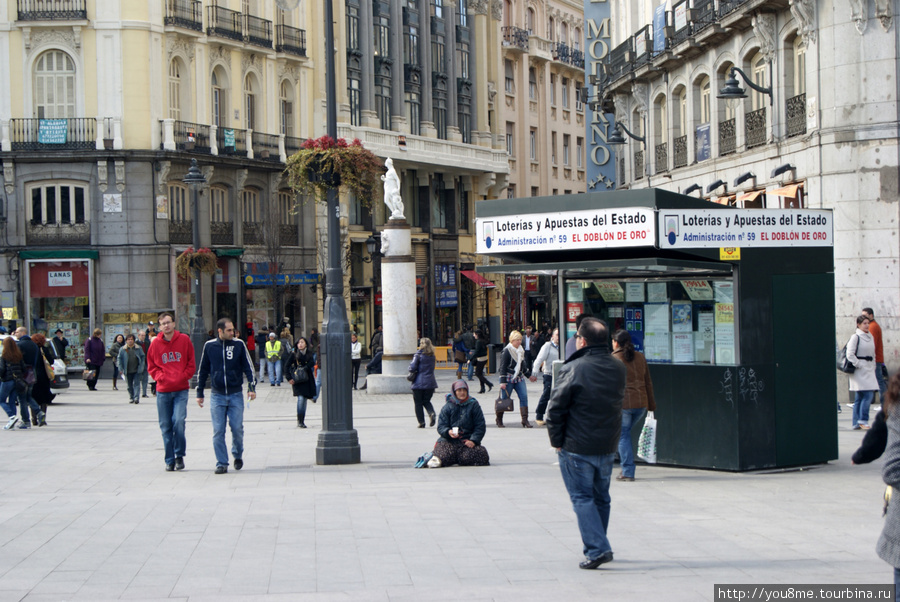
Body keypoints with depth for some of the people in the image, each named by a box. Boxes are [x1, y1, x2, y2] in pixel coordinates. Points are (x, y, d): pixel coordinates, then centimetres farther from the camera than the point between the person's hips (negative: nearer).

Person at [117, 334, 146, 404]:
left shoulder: (138, 348, 5)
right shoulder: (122, 349, 4)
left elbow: (143, 357, 10)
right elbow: (119, 358, 6)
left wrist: (141, 366, 1)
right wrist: (121, 368, -2)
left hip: (137, 370, -1)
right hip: (128, 371, 1)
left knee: (136, 384, -9)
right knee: (130, 385, 8)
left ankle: (136, 398, -13)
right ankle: (131, 398, 21)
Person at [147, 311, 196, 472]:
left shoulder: (184, 340, 1)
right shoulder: (156, 343, 4)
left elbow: (191, 364, 5)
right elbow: (151, 366, 11)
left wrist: (182, 377, -8)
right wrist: (161, 377, -6)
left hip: (181, 389, -2)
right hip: (163, 391, 2)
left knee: (179, 420, -17)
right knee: (166, 426, 3)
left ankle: (180, 455, 1)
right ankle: (170, 460, 12)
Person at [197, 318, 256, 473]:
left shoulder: (239, 344, 1)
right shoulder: (209, 346, 3)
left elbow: (248, 367, 6)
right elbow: (203, 371, 11)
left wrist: (252, 387, -4)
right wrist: (199, 393, 11)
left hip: (236, 395, 0)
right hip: (217, 396, 0)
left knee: (237, 428, -1)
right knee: (218, 431, -2)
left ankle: (238, 455, 24)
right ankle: (221, 463, 5)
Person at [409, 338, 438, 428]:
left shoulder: (418, 355, -11)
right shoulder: (432, 356, 5)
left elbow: (412, 368, -16)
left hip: (419, 382, -4)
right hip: (430, 382, 4)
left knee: (418, 403, 7)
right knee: (427, 401, 15)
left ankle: (421, 422, 4)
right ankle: (431, 413, -14)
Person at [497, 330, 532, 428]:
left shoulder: (521, 350, 11)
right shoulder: (507, 351, -10)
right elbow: (503, 367, -12)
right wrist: (502, 381, -16)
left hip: (519, 378, 6)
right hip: (508, 378, -6)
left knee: (524, 396, -8)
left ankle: (525, 420, -9)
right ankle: (499, 419, 18)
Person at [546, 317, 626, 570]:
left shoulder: (572, 369, -16)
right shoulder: (619, 369, 3)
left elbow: (555, 409, -13)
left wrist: (557, 441, -3)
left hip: (577, 447, -6)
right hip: (608, 446, 6)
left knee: (582, 498, 1)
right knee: (601, 498, 17)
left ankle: (597, 549, -10)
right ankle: (598, 547, 27)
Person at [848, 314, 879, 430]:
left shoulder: (870, 337, 15)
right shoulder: (855, 337, -9)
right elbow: (850, 354, -14)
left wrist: (873, 367, 14)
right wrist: (859, 365, -15)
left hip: (869, 370, 8)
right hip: (860, 371, -8)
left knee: (860, 397, 7)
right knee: (867, 395, -15)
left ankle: (856, 423, 8)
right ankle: (863, 420, -11)